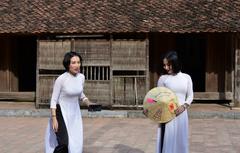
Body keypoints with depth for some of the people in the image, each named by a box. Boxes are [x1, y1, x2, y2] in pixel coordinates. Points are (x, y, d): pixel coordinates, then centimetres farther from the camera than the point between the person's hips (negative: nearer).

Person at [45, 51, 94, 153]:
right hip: (61, 113, -6)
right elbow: (53, 100, -13)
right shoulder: (61, 79, -19)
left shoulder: (81, 77, -3)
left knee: (75, 144, 4)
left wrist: (88, 103, -4)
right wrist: (54, 119, -18)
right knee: (64, 143, -17)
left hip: (75, 113, 6)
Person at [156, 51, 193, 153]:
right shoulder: (163, 78, -2)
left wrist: (184, 106, -11)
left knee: (180, 141, 9)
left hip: (181, 114, 2)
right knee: (167, 141, -2)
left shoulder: (186, 77, 4)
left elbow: (190, 96, 7)